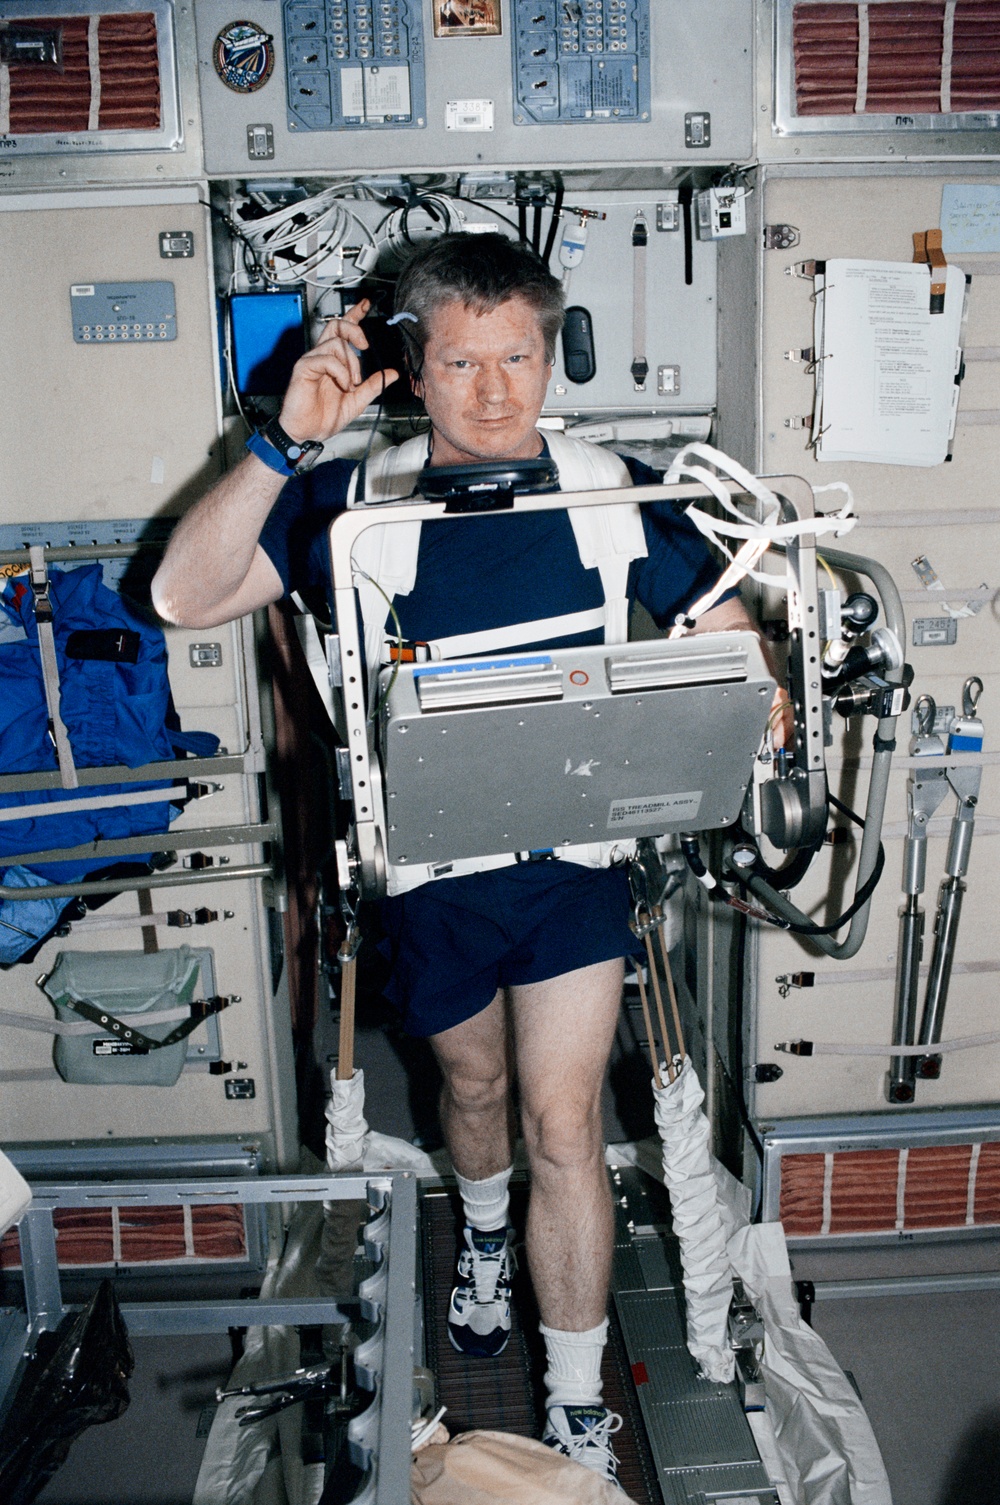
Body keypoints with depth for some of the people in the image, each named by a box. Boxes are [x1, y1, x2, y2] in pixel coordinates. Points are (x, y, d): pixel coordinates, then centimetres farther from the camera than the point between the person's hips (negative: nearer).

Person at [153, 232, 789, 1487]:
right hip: (430, 867, 1)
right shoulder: (360, 501, -8)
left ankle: (577, 1415, 21)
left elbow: (724, 631, 3)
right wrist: (285, 442, -25)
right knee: (473, 1086, 23)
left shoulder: (610, 488, -6)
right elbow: (184, 597, -16)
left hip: (573, 854, -1)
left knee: (562, 1124, 1)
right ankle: (485, 1236, 58)